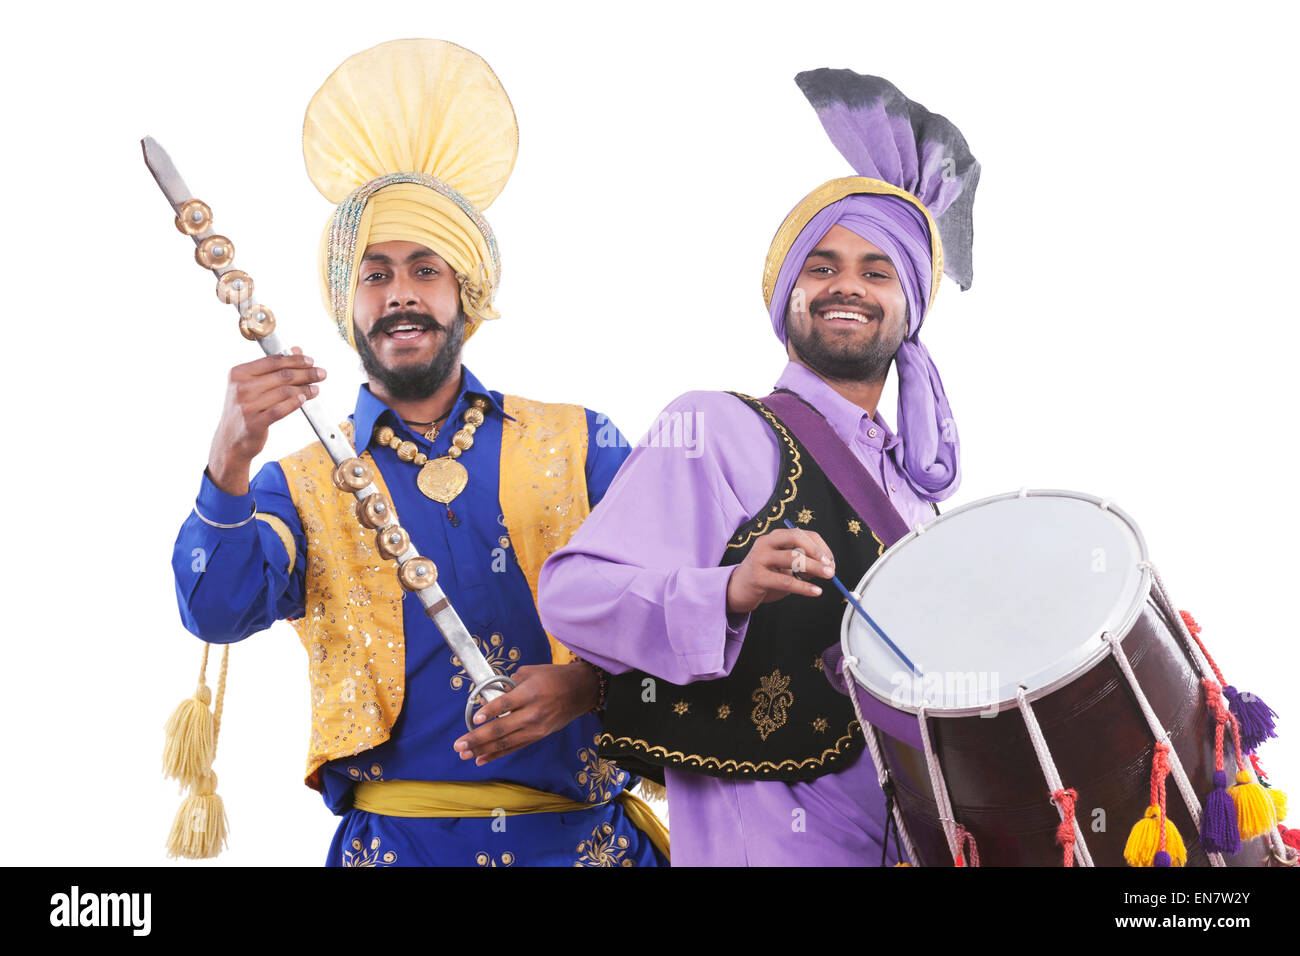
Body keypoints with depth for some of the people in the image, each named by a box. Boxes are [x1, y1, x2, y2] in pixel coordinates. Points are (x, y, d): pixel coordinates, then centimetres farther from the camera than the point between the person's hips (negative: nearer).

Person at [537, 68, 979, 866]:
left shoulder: (915, 482, 15)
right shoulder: (719, 429, -7)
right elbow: (572, 590, -19)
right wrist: (730, 592, -34)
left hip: (907, 835, 7)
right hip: (767, 839, -6)